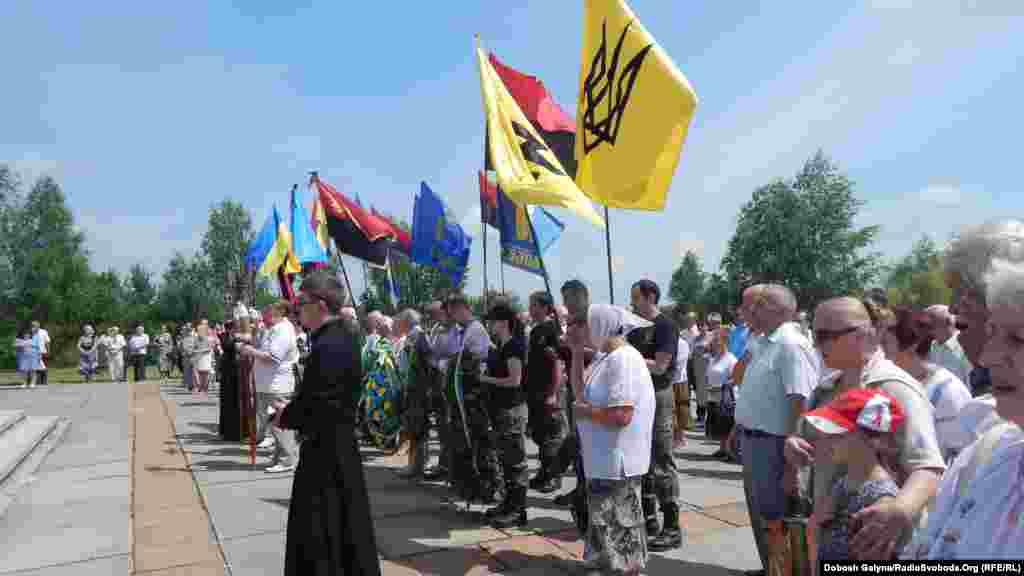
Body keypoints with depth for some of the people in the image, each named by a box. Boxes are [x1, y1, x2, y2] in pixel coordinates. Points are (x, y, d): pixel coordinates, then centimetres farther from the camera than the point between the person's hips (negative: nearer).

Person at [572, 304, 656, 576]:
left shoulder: (622, 359, -23)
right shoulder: (606, 357, 9)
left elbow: (620, 415, -31)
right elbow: (580, 390, 12)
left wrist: (584, 411, -15)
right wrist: (577, 352, 5)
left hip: (616, 464, -10)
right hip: (605, 462, 10)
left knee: (619, 533, 4)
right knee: (608, 529, 23)